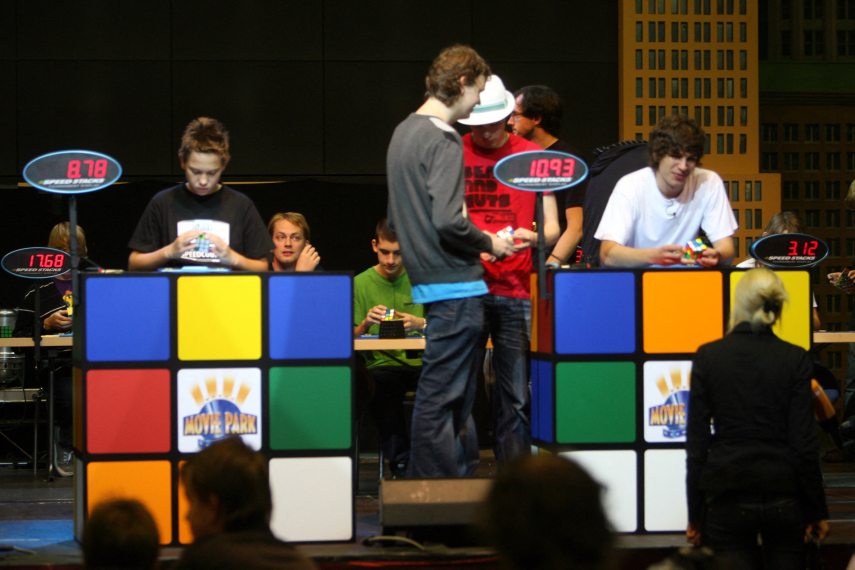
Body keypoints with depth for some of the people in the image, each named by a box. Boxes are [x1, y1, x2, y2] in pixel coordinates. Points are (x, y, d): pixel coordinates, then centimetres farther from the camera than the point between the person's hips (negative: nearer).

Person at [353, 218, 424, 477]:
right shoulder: (361, 284, 8)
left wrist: (421, 324, -16)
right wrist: (365, 324, -14)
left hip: (422, 362, 1)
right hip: (382, 364, -1)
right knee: (384, 385, -36)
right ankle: (401, 464, -24)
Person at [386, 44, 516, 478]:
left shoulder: (404, 133, 15)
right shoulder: (443, 140, -15)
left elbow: (395, 217, 22)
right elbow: (448, 220, -25)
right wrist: (489, 243, -8)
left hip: (427, 279, 10)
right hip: (455, 282, -10)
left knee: (456, 393, 17)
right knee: (441, 396, -6)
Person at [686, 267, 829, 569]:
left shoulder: (708, 356, -2)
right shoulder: (795, 359, -2)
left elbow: (696, 442, 0)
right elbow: (804, 442, -3)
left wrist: (695, 513, 7)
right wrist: (817, 512, 6)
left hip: (728, 498, 0)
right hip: (784, 496, 0)